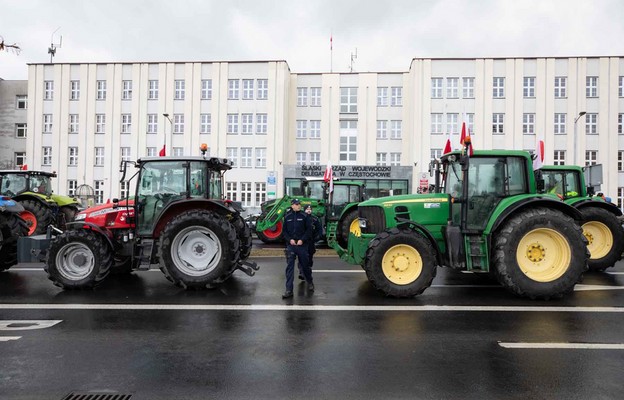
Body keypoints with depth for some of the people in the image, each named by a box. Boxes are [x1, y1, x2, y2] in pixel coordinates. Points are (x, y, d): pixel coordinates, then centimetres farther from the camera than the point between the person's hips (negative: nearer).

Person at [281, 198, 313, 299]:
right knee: (289, 267, -3)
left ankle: (310, 282, 37)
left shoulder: (304, 216, -1)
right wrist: (290, 239, -8)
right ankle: (289, 290, -1)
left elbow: (309, 229, -2)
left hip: (302, 245, -1)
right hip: (290, 245, 1)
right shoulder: (287, 217, 5)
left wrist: (302, 240, -13)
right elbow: (284, 231, 8)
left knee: (305, 265, 10)